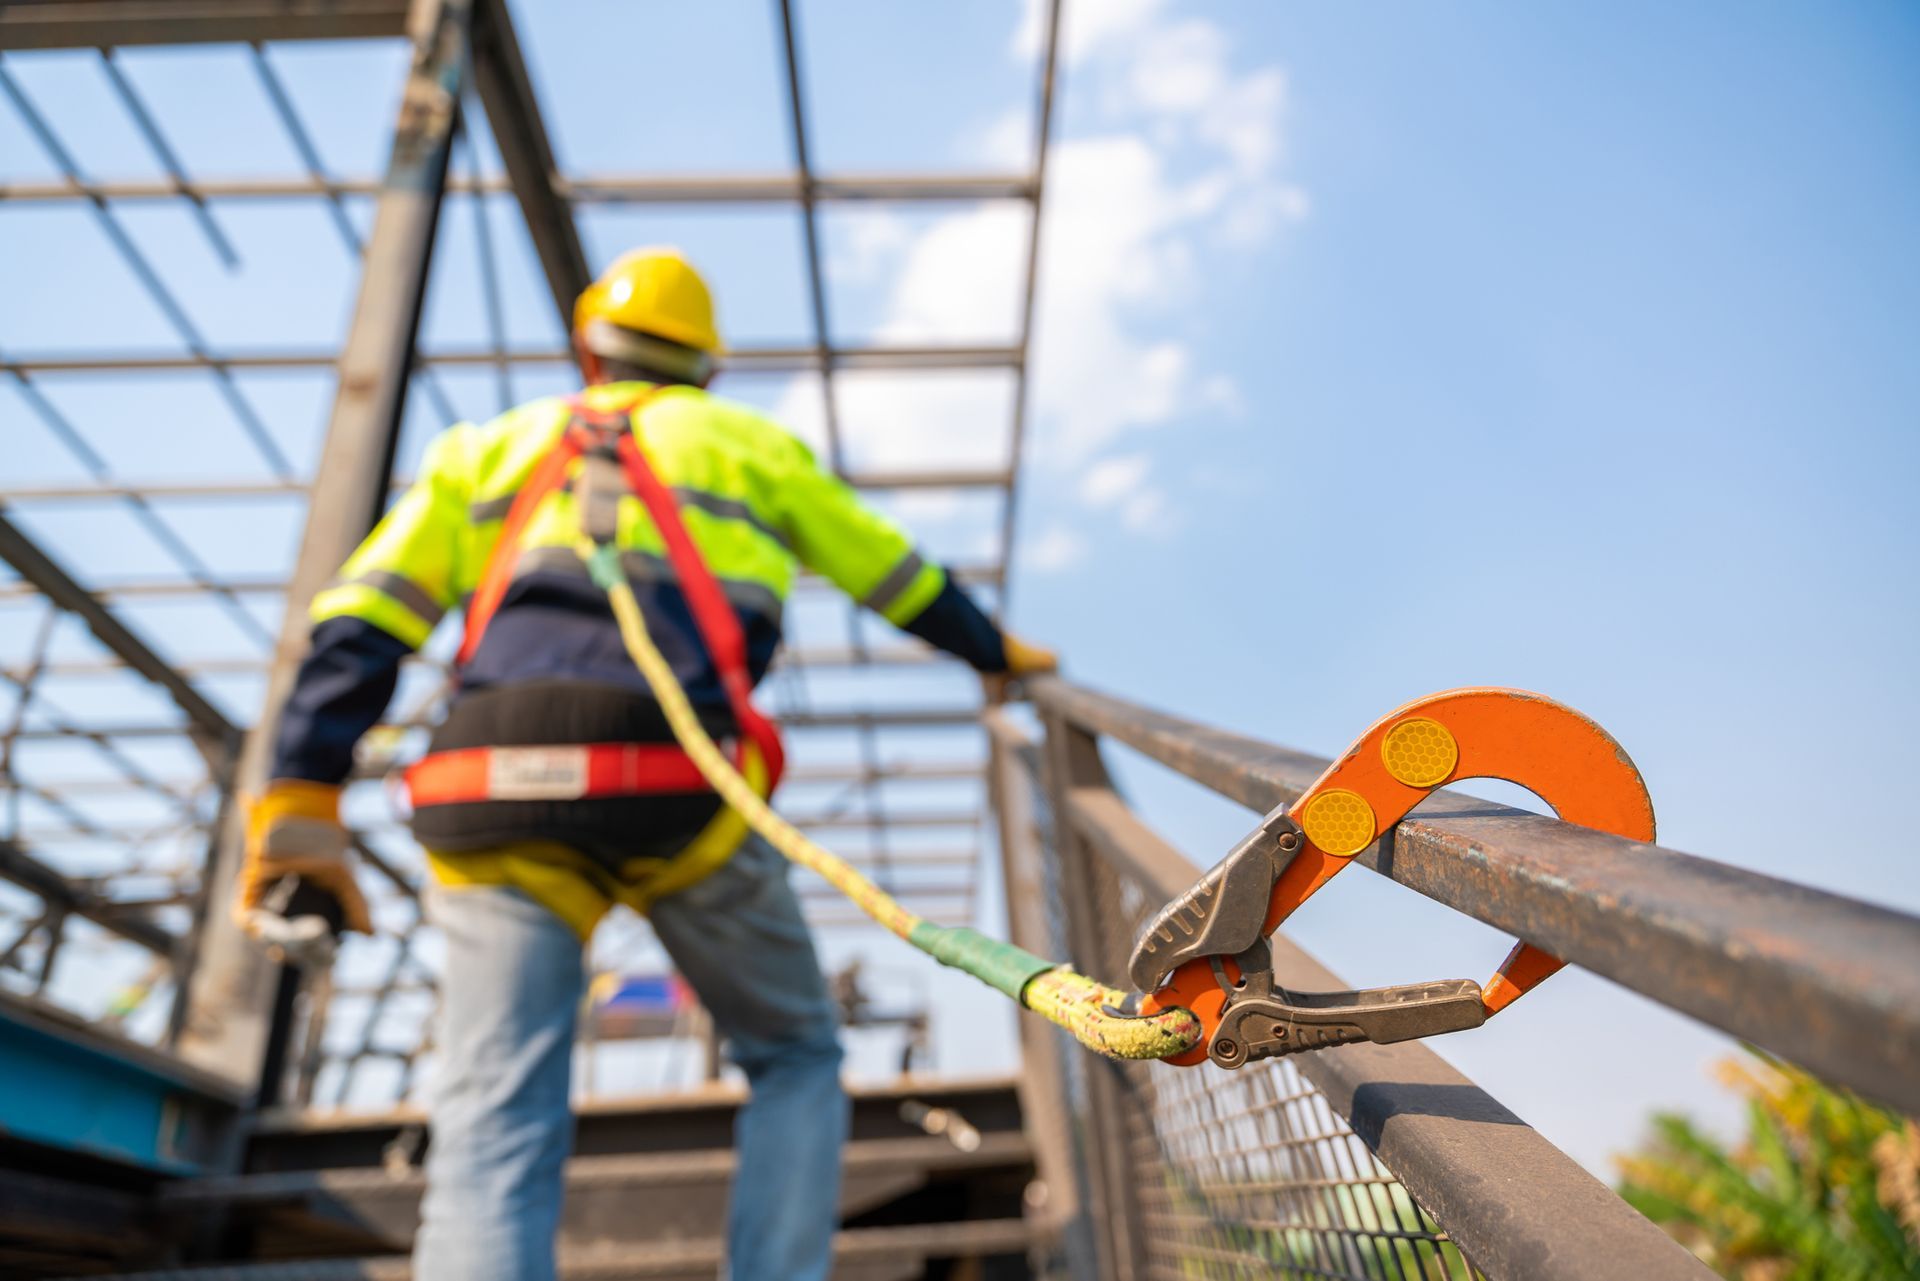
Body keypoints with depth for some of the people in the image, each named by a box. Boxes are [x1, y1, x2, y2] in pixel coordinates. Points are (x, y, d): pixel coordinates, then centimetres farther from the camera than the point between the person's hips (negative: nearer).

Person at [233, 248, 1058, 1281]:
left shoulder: (488, 445, 26)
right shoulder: (746, 441, 25)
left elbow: (361, 623, 12)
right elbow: (898, 575, 34)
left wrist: (301, 802, 7)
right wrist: (999, 653, 49)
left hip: (495, 798, 2)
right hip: (681, 788, -1)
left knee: (491, 1136, 2)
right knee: (796, 1060, 17)